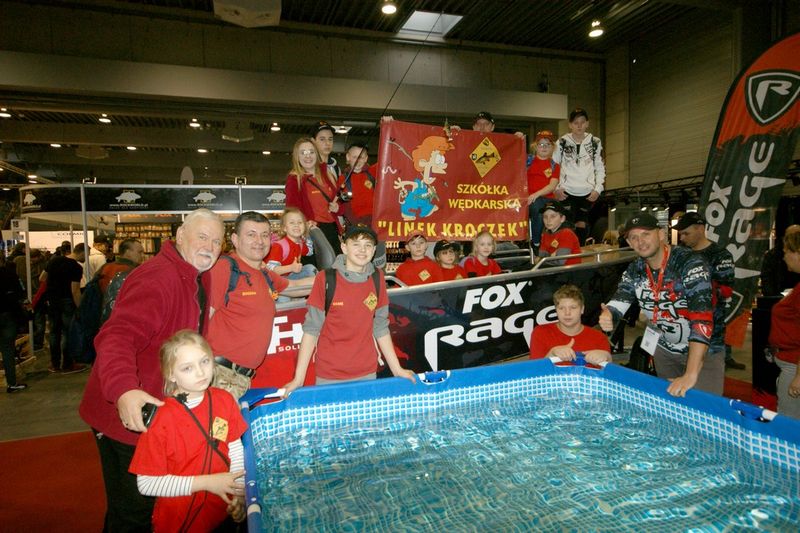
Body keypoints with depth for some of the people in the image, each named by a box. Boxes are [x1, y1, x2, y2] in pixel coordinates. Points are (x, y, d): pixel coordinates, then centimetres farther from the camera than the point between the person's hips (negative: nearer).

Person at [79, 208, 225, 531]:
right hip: (127, 417, -9)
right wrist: (124, 390, -49)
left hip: (154, 415, 9)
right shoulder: (157, 278, -24)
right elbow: (117, 336, -36)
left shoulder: (195, 282, 7)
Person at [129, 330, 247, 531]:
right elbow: (147, 484, -17)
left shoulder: (224, 400, -9)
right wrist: (205, 483, -21)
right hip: (178, 521, -3)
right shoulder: (161, 418, -20)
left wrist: (239, 493, -11)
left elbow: (236, 448, 0)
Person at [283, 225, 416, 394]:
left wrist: (397, 369, 6)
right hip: (329, 377, -3)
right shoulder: (326, 279, -11)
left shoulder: (377, 278, -1)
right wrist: (299, 377, -12)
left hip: (367, 374, 3)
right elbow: (311, 329, -9)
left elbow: (380, 327, 6)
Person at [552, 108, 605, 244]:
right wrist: (557, 188, -4)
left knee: (582, 224, 6)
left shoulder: (595, 142, 6)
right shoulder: (562, 142, 2)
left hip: (587, 192, 2)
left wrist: (597, 189, -1)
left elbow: (600, 168, 9)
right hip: (567, 192, -2)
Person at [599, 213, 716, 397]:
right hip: (664, 348, 5)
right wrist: (607, 316, -34)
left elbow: (701, 318, -34)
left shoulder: (690, 264, -25)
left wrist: (691, 374, -41)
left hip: (703, 350, -5)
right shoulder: (635, 270, -6)